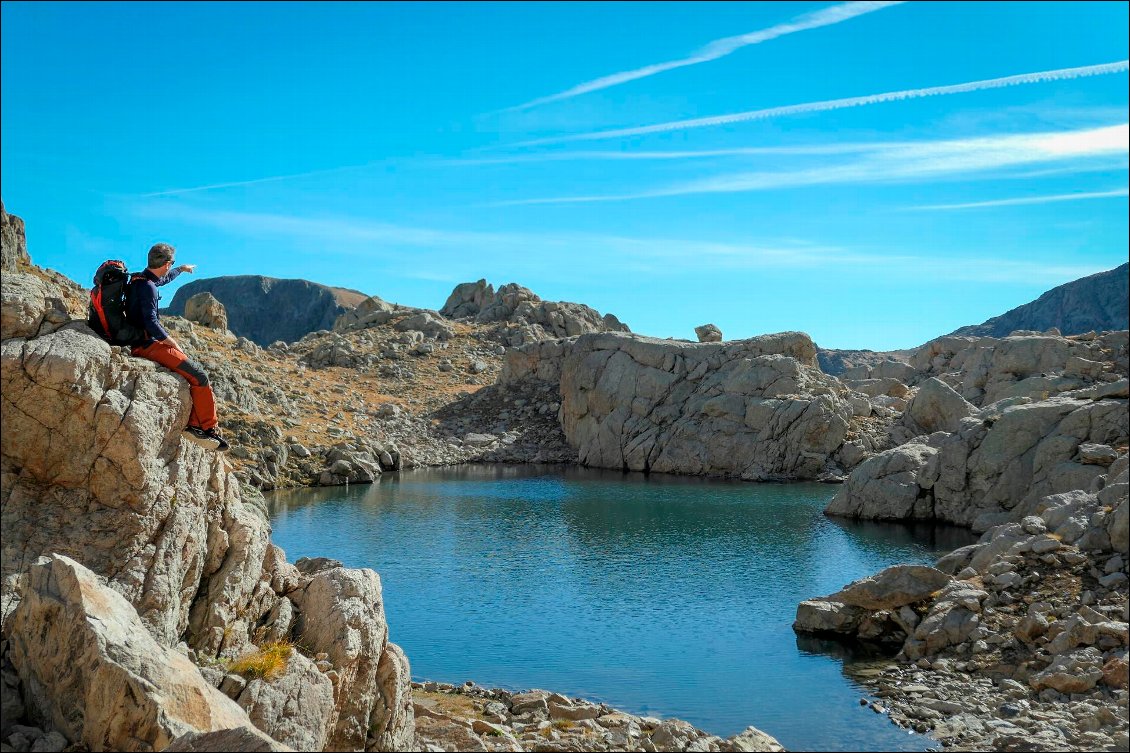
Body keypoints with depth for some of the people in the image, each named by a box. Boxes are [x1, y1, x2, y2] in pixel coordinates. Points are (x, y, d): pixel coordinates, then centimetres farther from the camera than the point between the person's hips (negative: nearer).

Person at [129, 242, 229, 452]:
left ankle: (194, 425, 2)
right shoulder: (147, 287, -18)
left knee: (193, 371, 9)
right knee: (199, 376, -14)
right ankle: (208, 427, -3)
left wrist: (182, 269, 53)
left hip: (146, 342, 11)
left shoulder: (141, 279, 13)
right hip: (147, 345, -11)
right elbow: (151, 322, -24)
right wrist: (172, 342, -11)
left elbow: (163, 279, 36)